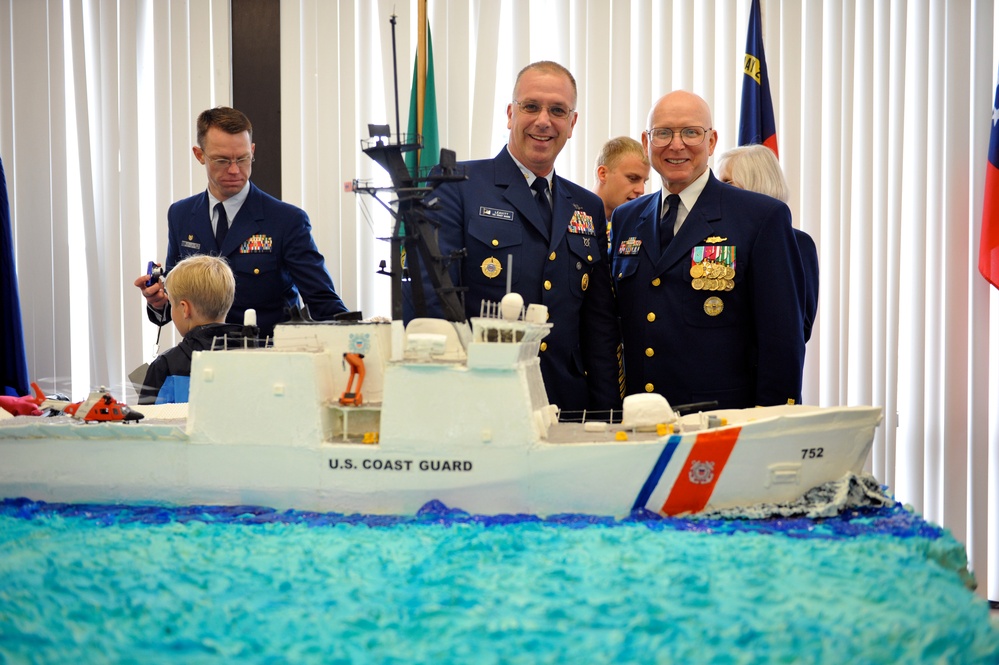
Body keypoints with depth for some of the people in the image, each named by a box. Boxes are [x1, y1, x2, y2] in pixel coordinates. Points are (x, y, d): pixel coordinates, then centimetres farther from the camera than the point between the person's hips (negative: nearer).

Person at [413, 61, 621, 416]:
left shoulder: (589, 208, 16)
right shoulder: (456, 186, 1)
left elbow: (600, 323, 16)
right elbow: (432, 300, -8)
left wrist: (606, 415, 7)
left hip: (567, 409, 5)